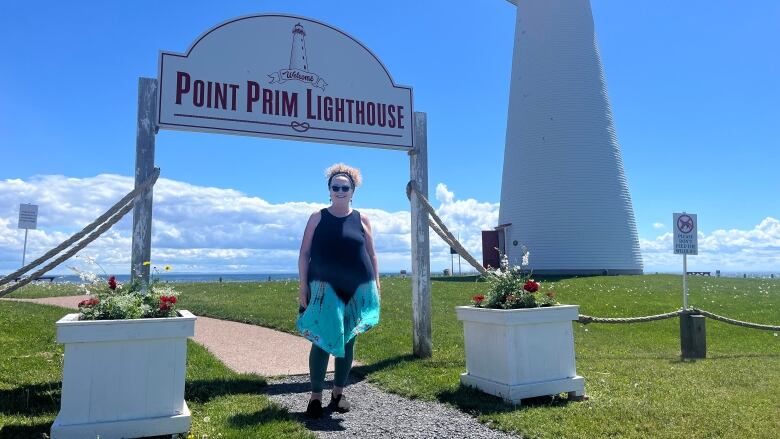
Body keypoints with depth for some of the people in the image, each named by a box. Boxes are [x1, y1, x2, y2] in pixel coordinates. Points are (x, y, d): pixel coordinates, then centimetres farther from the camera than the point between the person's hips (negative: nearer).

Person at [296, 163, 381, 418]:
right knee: (322, 340, -7)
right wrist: (303, 287, -5)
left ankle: (338, 393, 22)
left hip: (357, 289, 2)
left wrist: (376, 285, 4)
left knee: (347, 341, 8)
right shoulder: (318, 218, 4)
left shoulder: (361, 219, 7)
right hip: (325, 288, -2)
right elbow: (304, 253, 2)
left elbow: (371, 255, 10)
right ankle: (315, 396, 6)